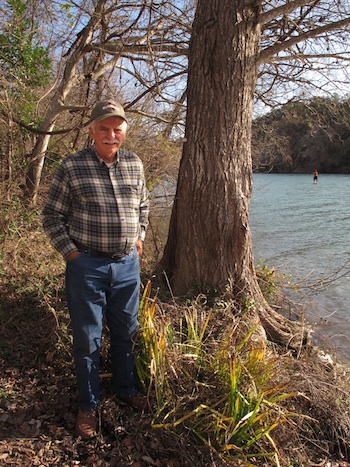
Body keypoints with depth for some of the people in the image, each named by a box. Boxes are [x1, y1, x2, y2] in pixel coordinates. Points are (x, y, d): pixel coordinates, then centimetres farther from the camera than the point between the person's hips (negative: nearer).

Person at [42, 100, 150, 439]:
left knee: (125, 333, 17)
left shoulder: (134, 164, 4)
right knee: (87, 339, 9)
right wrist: (70, 252, -8)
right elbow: (51, 215, -2)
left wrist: (139, 239, 10)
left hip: (127, 264, 4)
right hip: (86, 265, -3)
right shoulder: (71, 167, -8)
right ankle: (87, 405, 29)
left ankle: (126, 390, 39)